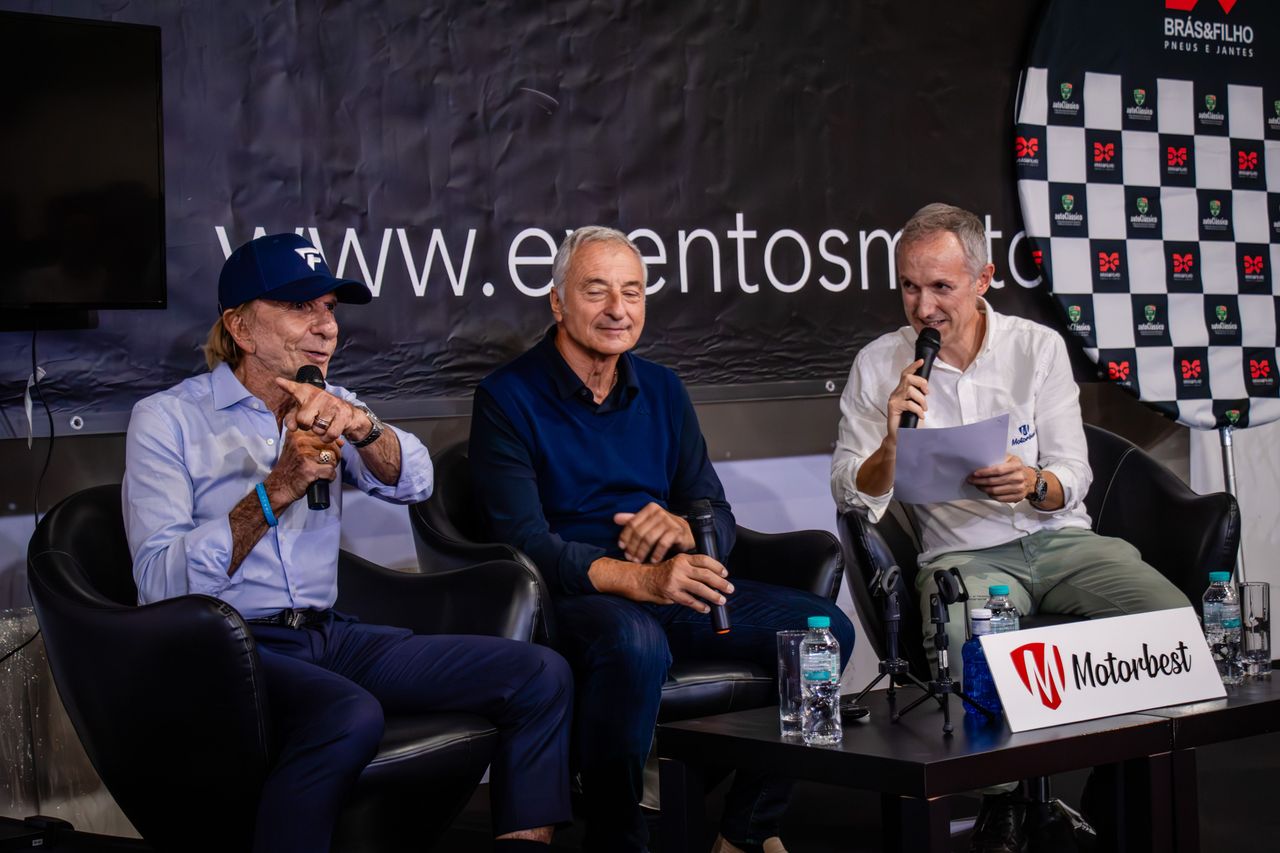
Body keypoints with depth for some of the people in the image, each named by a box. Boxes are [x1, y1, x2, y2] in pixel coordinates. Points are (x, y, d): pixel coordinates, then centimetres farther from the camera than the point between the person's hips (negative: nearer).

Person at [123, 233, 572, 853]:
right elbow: (160, 583, -14)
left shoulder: (326, 411, 15)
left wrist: (360, 425, -22)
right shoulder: (166, 419, -3)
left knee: (541, 677, -7)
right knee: (351, 715, -38)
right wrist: (278, 490, -20)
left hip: (327, 636, 6)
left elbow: (412, 483, -2)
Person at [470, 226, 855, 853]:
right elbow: (525, 543, -15)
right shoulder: (507, 399, -5)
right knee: (635, 643, -40)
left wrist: (680, 529, -15)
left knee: (825, 629, -11)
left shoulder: (661, 391, 14)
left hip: (671, 587, 6)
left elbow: (720, 519, 12)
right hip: (573, 595, -6)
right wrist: (640, 580, -29)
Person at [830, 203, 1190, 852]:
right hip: (961, 553, -2)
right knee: (966, 648, -37)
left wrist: (1032, 485, -20)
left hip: (1057, 538, 2)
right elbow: (851, 498, 2)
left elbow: (1073, 478, 4)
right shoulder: (878, 366, 4)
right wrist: (891, 445, -19)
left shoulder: (1038, 347, 6)